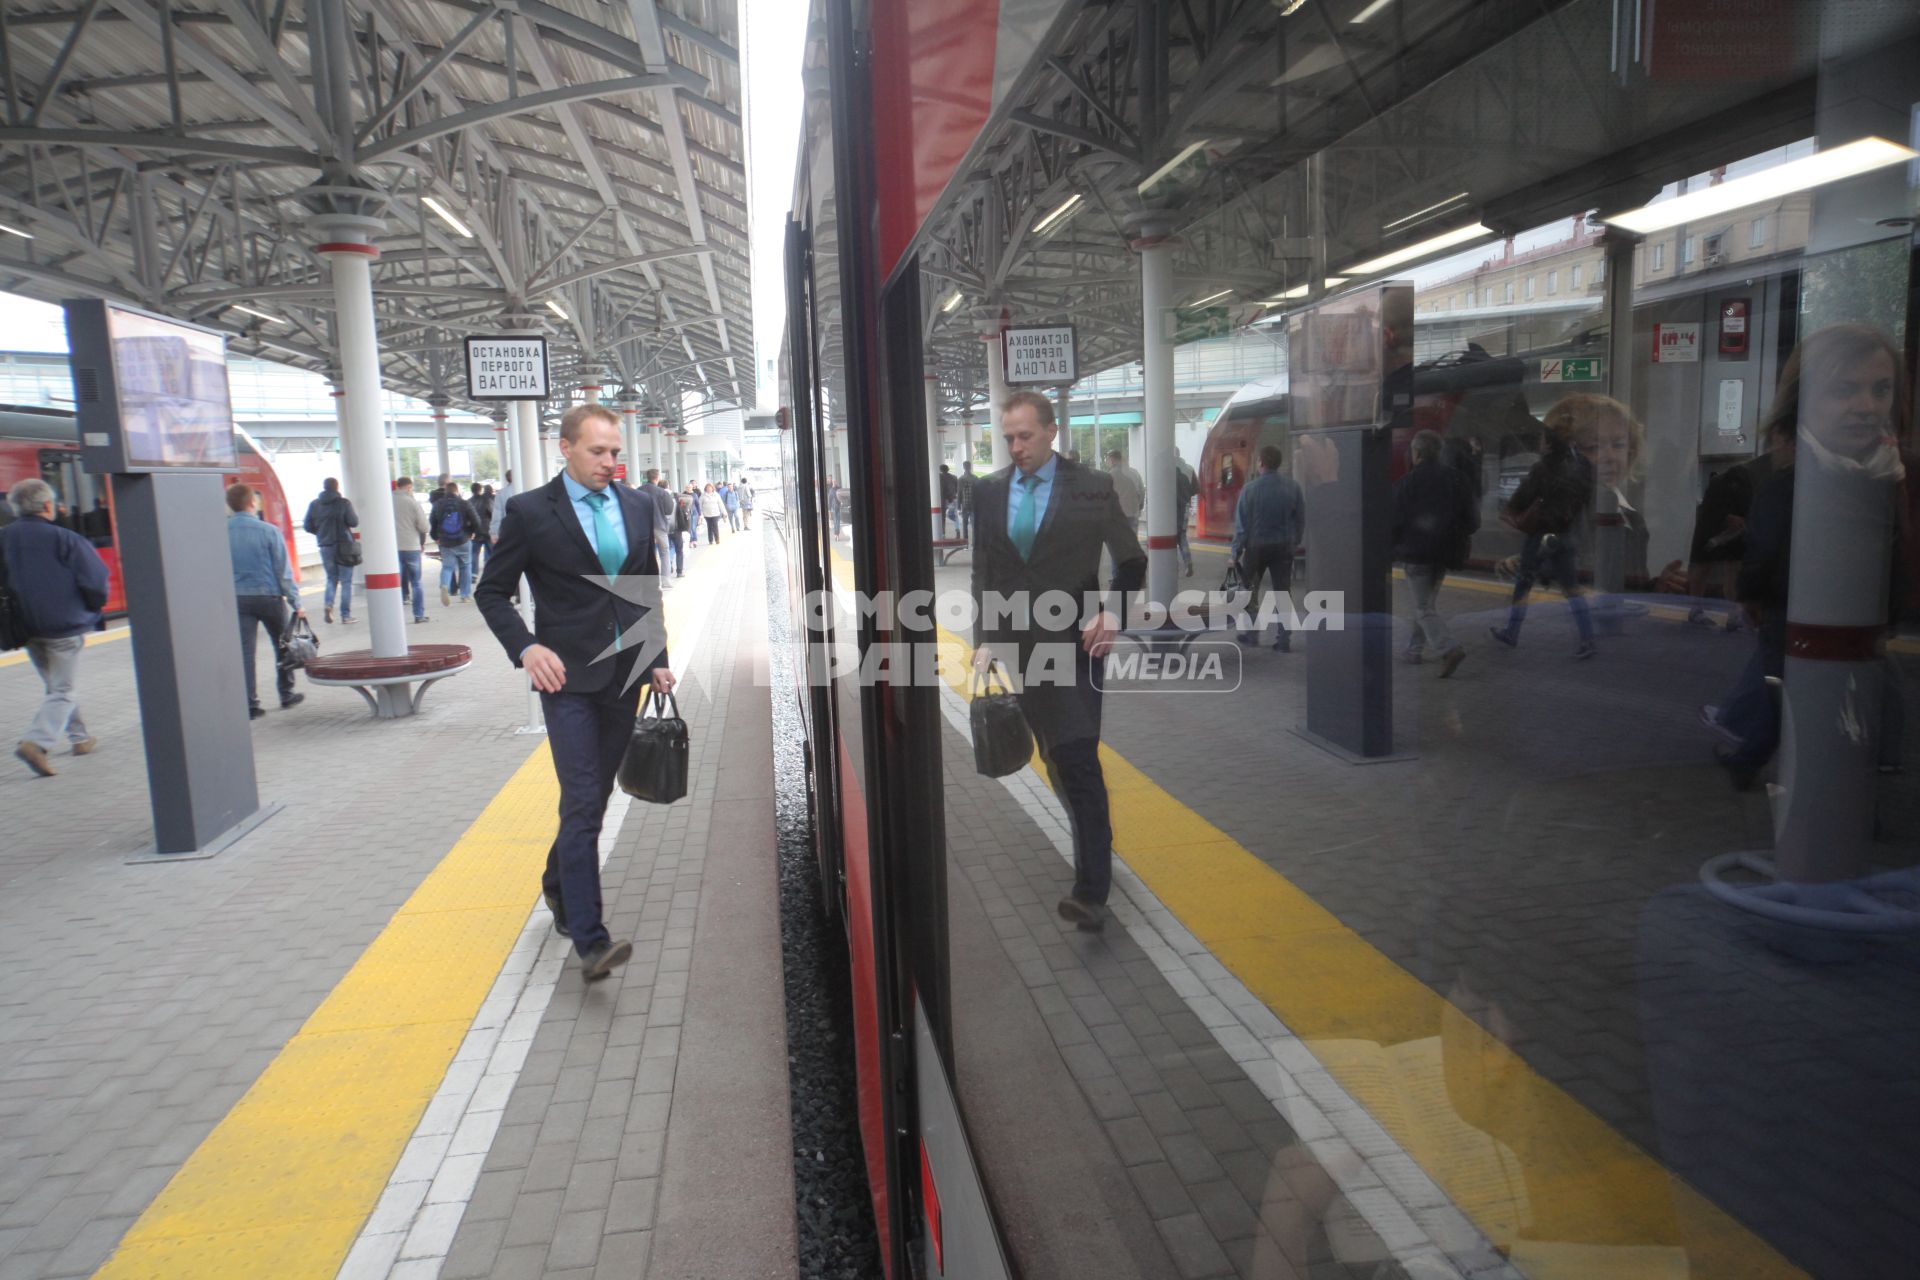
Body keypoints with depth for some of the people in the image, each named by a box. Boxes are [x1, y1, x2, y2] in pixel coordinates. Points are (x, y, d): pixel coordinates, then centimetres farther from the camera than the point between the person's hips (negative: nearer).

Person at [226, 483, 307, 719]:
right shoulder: (269, 531, -9)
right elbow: (283, 570, -7)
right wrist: (296, 603, -2)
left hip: (237, 599, 2)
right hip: (268, 596, -2)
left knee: (244, 651, 3)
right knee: (282, 646, 15)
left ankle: (250, 705, 1)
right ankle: (286, 695, 22)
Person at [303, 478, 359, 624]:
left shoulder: (314, 504, 4)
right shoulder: (344, 503, -8)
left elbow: (307, 526, 3)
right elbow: (354, 522, -10)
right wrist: (354, 513, 9)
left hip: (325, 546, 4)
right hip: (343, 545, -4)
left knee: (331, 578, 19)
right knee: (346, 581, 2)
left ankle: (328, 604, -6)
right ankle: (345, 616, 1)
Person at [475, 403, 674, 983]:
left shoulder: (637, 506, 8)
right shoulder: (530, 511, -5)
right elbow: (491, 592, 0)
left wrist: (657, 658, 9)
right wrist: (526, 648, -15)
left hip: (625, 674, 5)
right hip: (568, 676, -5)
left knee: (594, 798, 16)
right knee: (582, 804, -10)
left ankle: (559, 886, 40)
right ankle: (590, 940, -8)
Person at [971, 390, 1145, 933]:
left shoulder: (1092, 488, -5)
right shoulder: (989, 492, 5)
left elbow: (1132, 562, 3)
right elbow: (983, 573, 9)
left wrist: (1111, 612, -13)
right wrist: (985, 639, -1)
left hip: (1074, 641, -4)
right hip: (1019, 644, 4)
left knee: (1078, 758, -12)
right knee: (1055, 757, 12)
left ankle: (1091, 891, -11)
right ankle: (1092, 843, 33)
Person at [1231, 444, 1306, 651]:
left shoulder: (1250, 489, -16)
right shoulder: (1292, 486, -6)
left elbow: (1242, 525, -13)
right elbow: (1301, 518, 1)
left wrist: (1236, 553, -6)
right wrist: (1294, 539, 15)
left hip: (1256, 546, -2)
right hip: (1284, 546, 2)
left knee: (1250, 590, 16)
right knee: (1283, 592, 8)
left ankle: (1252, 634, 20)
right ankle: (1284, 640, 8)